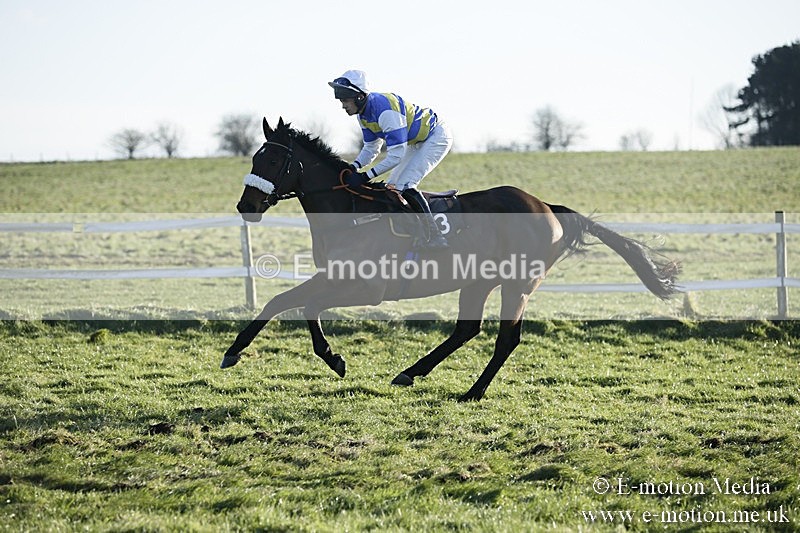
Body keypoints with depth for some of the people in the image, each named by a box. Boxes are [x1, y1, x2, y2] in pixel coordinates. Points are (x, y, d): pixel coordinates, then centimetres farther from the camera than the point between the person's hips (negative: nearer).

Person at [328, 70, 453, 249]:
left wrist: (366, 176, -35)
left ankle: (437, 237, -17)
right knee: (391, 187, 7)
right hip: (417, 142, 10)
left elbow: (396, 155, -35)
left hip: (437, 137, -10)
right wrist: (354, 166, -13)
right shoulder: (364, 113, -4)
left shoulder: (385, 111, -35)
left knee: (405, 186, -20)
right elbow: (371, 148, 6)